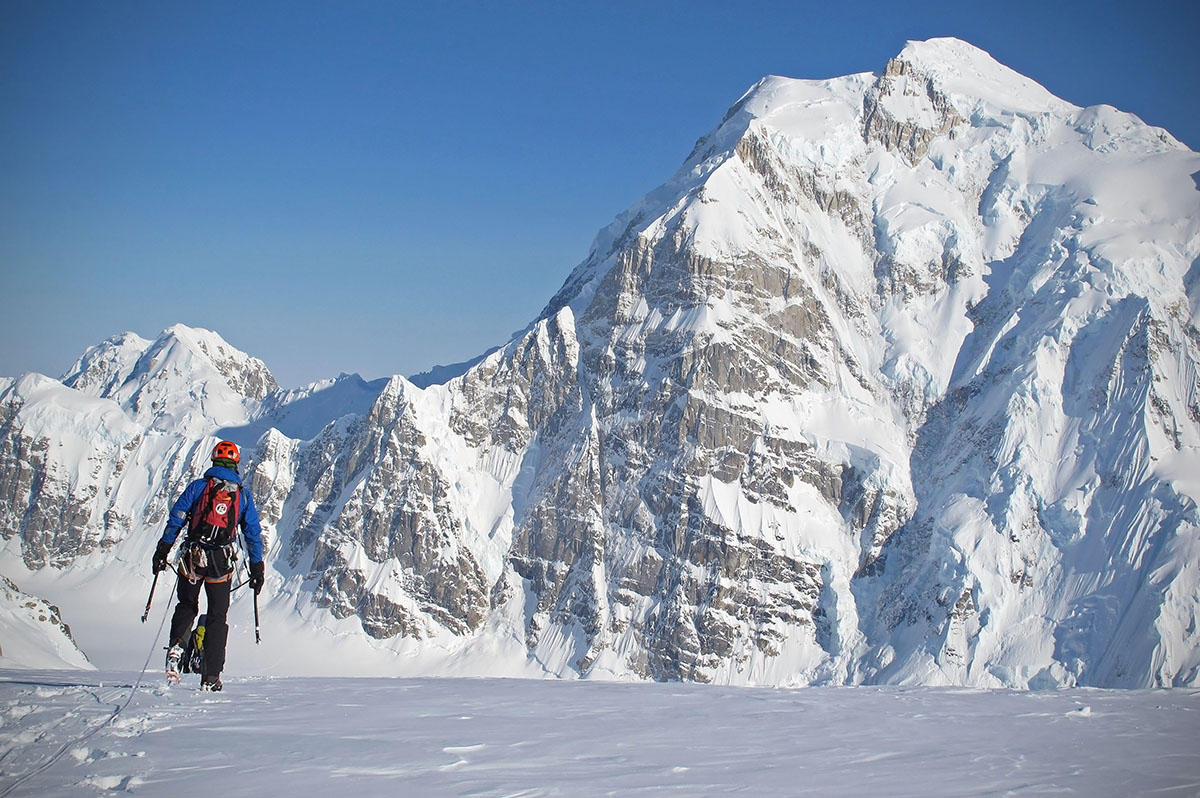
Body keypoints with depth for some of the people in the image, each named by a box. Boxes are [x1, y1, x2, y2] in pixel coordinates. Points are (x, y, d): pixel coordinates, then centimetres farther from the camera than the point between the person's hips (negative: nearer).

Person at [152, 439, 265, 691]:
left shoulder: (197, 487, 3)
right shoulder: (243, 495, 7)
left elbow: (175, 519, -1)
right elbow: (253, 533, 8)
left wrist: (162, 552, 5)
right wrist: (257, 568, 13)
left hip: (192, 559, 0)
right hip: (222, 563, 0)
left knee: (186, 607, 20)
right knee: (217, 617, 9)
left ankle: (176, 645, -9)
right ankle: (210, 678, 6)